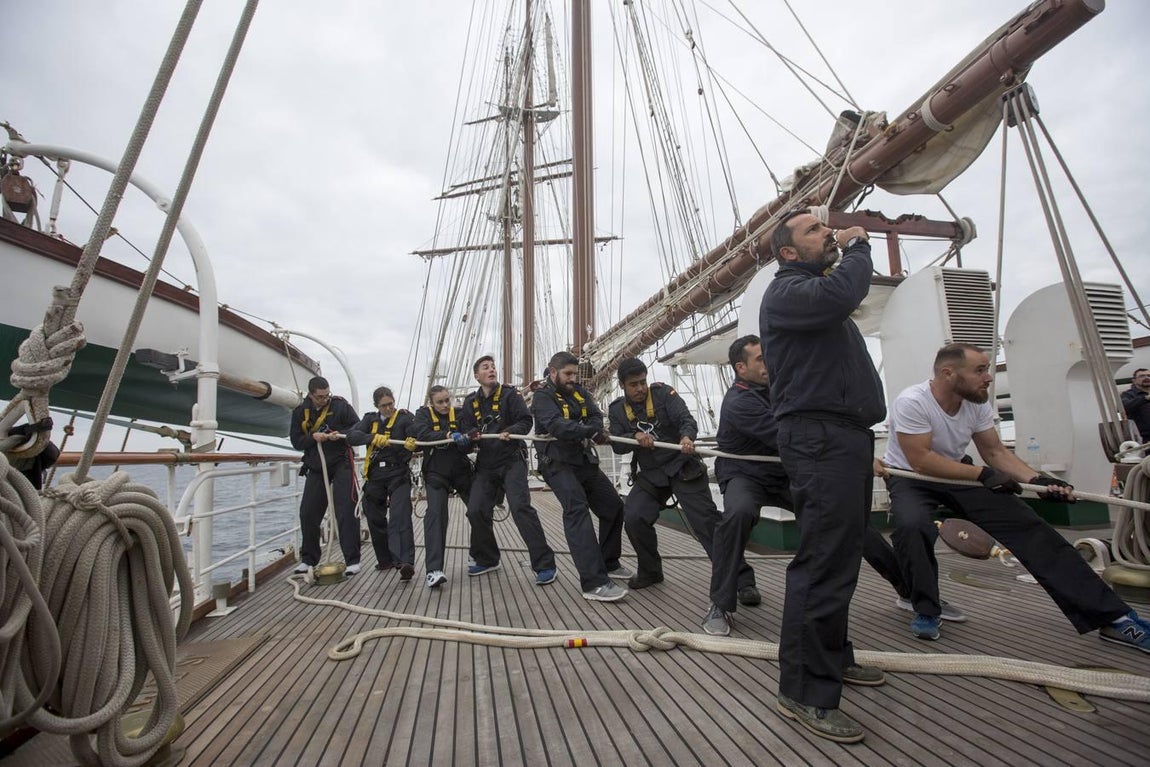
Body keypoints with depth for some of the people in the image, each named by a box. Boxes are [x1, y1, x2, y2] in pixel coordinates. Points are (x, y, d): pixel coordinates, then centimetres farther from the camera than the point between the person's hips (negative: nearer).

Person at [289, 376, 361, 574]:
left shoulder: (340, 405, -7)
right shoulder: (300, 411, 2)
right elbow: (296, 441, 2)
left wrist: (341, 434, -20)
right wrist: (313, 437, -17)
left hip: (341, 463, -4)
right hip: (315, 467, 4)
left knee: (346, 512, -8)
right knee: (308, 513, 7)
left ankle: (352, 560, -1)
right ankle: (308, 559, 25)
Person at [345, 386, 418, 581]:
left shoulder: (405, 417, 0)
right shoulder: (370, 419, 11)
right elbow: (351, 436, -6)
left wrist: (413, 444, -36)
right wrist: (373, 438, -24)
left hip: (399, 473, -5)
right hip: (375, 475, 5)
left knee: (400, 517, -17)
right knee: (375, 519, 12)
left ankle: (406, 562, -24)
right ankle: (385, 559, 28)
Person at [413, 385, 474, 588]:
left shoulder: (459, 414, 3)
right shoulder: (423, 414, 0)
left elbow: (469, 445, -4)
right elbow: (422, 434, -20)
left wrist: (464, 441, -28)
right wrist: (448, 435, -29)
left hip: (461, 470, 3)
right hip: (436, 473, -3)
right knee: (435, 514, -18)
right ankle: (434, 570, -20)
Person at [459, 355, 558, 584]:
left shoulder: (509, 393, 0)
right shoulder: (471, 402, 10)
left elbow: (526, 421, -6)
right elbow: (466, 430, 6)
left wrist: (511, 431, -25)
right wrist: (471, 435, -17)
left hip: (512, 459, -4)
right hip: (485, 464, 5)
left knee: (521, 507, -18)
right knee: (476, 510, 1)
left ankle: (544, 564, -13)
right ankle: (487, 559, 24)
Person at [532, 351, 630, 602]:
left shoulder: (580, 393, 12)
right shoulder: (543, 397, -8)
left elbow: (596, 418, -2)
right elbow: (557, 426, -25)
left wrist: (591, 434, -23)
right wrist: (590, 432, -31)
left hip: (585, 461, 8)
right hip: (558, 463, -7)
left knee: (614, 506, 12)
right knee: (576, 509, -26)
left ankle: (608, 563, 31)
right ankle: (594, 582, -31)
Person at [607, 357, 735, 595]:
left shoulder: (663, 393, -6)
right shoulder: (617, 410, 4)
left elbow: (686, 419, -18)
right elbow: (617, 445, -4)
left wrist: (687, 436, -41)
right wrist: (635, 437, -25)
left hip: (683, 467, -3)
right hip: (650, 475, 4)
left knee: (707, 521, -9)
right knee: (633, 518, -11)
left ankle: (742, 579, 0)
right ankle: (650, 571, 14)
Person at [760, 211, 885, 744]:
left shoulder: (816, 287, 26)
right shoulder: (786, 290, -8)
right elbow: (840, 294, -25)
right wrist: (857, 247, -10)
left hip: (847, 437, 11)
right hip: (820, 438, -11)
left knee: (841, 555, 18)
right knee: (823, 563, -11)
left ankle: (833, 657, 34)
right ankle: (803, 690, -1)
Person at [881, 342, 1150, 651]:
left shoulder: (977, 403, -5)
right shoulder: (912, 402, -27)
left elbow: (996, 452, 3)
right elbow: (921, 460, -28)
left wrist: (1036, 479, -14)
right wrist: (983, 474, -26)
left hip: (958, 474, 6)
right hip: (910, 477, -6)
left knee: (1027, 526, -5)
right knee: (912, 525, -37)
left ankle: (1111, 616, 7)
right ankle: (925, 610, -13)